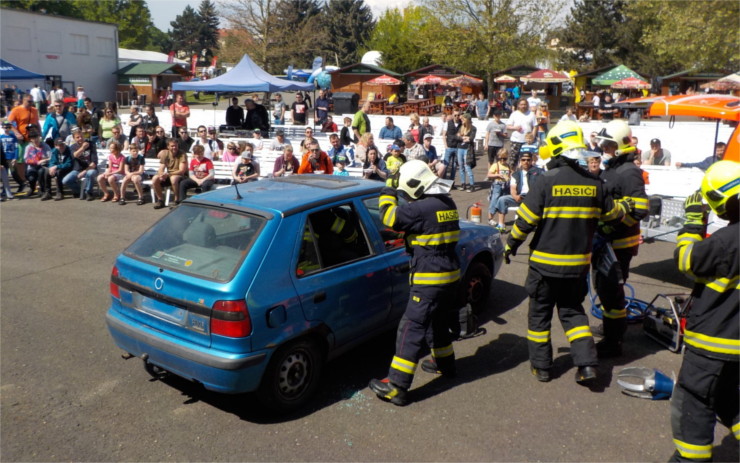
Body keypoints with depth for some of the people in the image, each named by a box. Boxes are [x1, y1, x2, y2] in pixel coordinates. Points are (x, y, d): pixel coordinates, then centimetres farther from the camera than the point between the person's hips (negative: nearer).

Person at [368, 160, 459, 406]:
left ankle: (396, 387, -2)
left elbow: (390, 217, -15)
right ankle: (445, 364, 46)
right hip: (450, 274, 9)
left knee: (411, 330, -6)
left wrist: (387, 191, 0)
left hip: (429, 280, -9)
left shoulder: (423, 208, -20)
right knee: (438, 323, 27)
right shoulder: (447, 204, 7)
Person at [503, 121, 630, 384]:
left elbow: (526, 220, -14)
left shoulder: (546, 181, -15)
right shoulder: (594, 183, -2)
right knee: (573, 311, 20)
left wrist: (511, 245, 1)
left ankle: (541, 366, 20)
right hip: (578, 264, 4)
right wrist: (625, 207, 34)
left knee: (540, 313, 12)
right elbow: (611, 215, 12)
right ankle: (587, 364, 10)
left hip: (545, 263, -4)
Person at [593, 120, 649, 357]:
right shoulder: (609, 170, 14)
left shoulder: (629, 173, -17)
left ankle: (613, 343, 8)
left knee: (612, 291, -4)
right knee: (602, 287, 21)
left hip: (620, 244, -10)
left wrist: (609, 229, -24)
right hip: (605, 241, 10)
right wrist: (598, 229, 16)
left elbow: (639, 209, -26)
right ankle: (610, 331, 38)